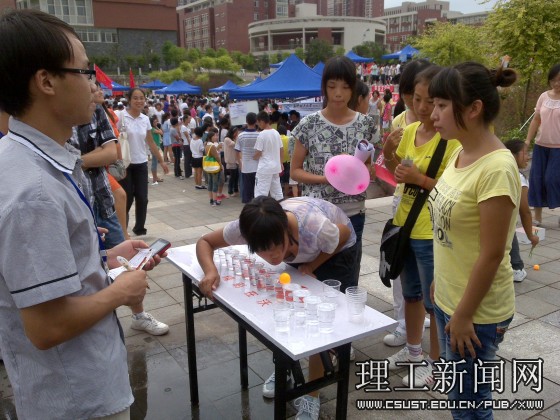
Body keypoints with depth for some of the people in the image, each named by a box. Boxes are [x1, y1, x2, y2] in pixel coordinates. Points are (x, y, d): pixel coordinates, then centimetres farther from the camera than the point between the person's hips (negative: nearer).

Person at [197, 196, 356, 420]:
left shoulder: (317, 228, -44)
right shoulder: (248, 228, -33)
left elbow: (346, 234, -20)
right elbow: (205, 242, -18)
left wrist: (311, 266, -22)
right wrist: (210, 271, -37)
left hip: (337, 250, -4)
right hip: (302, 252, 4)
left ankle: (312, 395, 9)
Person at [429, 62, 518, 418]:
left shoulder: (497, 168, -25)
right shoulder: (460, 153, 2)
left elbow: (491, 255, -23)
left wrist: (464, 316, -16)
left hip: (477, 312, -8)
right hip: (449, 298, 8)